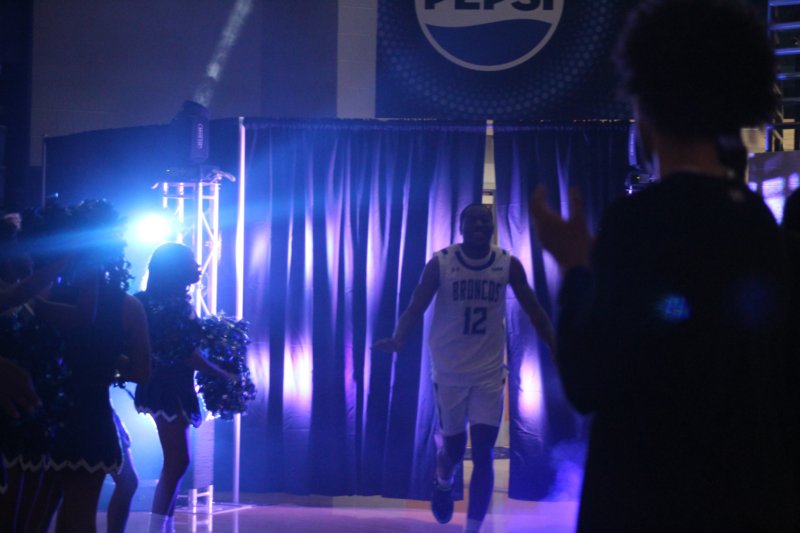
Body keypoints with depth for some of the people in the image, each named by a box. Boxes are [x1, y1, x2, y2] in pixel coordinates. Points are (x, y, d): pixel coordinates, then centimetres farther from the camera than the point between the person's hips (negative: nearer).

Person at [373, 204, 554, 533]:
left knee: (483, 454, -6)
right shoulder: (440, 263, -9)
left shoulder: (508, 265, -4)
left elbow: (533, 309, 0)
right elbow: (416, 308, -12)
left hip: (490, 373, 1)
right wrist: (397, 340, -31)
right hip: (449, 372, -1)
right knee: (454, 447, 10)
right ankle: (443, 482, 47)